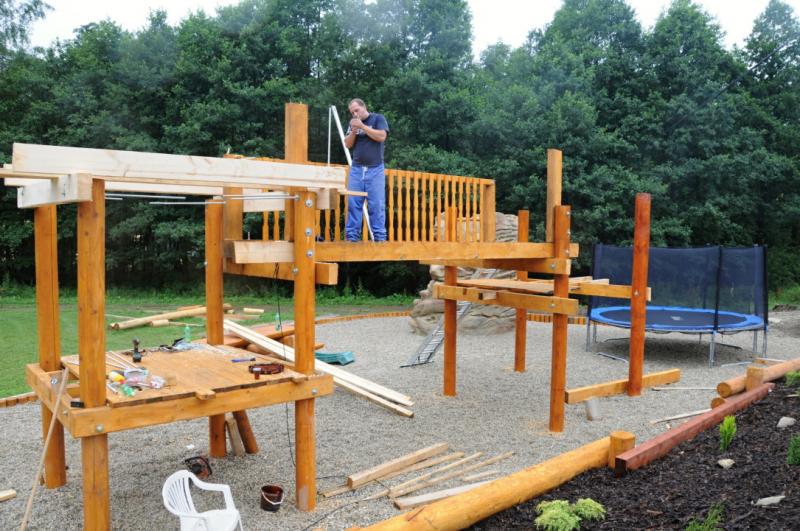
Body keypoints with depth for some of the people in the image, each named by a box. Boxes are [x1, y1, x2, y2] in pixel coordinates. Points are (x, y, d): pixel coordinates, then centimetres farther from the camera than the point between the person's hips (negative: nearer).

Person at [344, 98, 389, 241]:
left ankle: (379, 237, -4)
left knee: (377, 204, -6)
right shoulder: (353, 123, 16)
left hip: (375, 169, -4)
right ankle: (352, 236, 0)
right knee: (353, 203, -2)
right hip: (356, 169, 4)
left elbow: (382, 136, -12)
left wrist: (362, 126, -12)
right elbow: (348, 144, 11)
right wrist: (353, 131, -6)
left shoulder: (378, 118, 3)